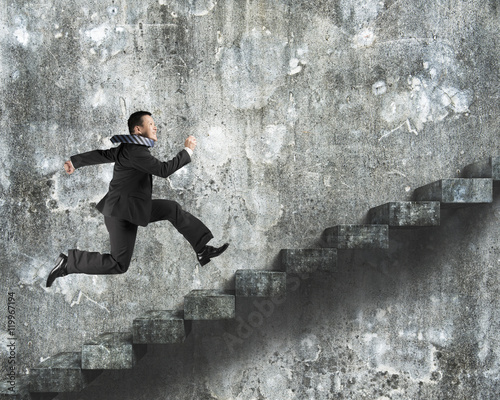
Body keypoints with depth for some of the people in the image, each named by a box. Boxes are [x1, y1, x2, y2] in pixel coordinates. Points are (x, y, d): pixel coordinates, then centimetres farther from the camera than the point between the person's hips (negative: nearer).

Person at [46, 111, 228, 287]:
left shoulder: (128, 147, 9)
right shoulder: (134, 151, -22)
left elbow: (100, 154, 20)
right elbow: (164, 170, -25)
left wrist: (75, 162, 33)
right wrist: (187, 150, -15)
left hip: (131, 208, 11)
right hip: (122, 212, -11)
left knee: (173, 209, 5)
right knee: (119, 265, -5)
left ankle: (203, 249, 7)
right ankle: (68, 263, 3)